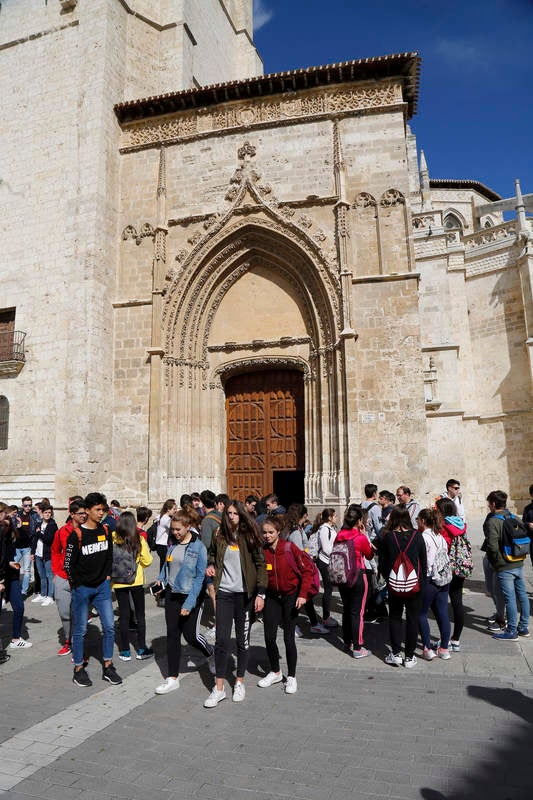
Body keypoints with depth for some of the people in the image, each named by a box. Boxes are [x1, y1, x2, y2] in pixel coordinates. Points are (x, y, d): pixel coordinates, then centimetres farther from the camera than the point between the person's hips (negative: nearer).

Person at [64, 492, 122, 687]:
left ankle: (108, 667, 17)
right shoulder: (76, 534, -12)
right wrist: (79, 584, -7)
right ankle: (79, 669, 21)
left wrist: (107, 576, 7)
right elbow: (69, 564, -9)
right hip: (82, 588, -5)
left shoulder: (105, 531, 4)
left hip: (102, 586, 5)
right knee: (80, 630, 6)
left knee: (109, 626, 5)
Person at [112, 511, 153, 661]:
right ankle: (141, 650, 17)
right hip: (136, 581, -1)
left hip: (118, 582, 1)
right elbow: (148, 560, -8)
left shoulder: (112, 540, -11)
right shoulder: (139, 539, -11)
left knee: (124, 615, 10)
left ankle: (125, 652, 17)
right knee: (140, 615, 12)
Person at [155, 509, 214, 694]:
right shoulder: (173, 542, 1)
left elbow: (200, 576, -17)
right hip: (172, 594, 6)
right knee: (172, 635, 8)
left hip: (190, 595, -5)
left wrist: (189, 603, -20)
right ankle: (173, 678, 19)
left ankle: (211, 655, 34)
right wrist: (161, 579, 3)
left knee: (191, 635, 3)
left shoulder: (198, 547, -17)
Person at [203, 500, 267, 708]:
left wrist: (261, 593, -10)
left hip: (245, 594, -2)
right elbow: (212, 555, 23)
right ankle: (219, 688, 13)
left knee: (243, 640, 9)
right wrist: (210, 566, 1)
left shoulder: (249, 536, -6)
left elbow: (260, 564, -5)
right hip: (224, 592, 2)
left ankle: (239, 682, 27)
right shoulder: (219, 536, 3)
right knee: (221, 639, 0)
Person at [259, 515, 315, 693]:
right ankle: (275, 672, 28)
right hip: (271, 597, 3)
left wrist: (303, 594, -17)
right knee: (269, 637, 4)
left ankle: (291, 677, 19)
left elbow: (308, 569, -14)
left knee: (288, 638, -1)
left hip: (291, 596, -3)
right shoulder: (261, 551, -7)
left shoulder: (289, 547, -17)